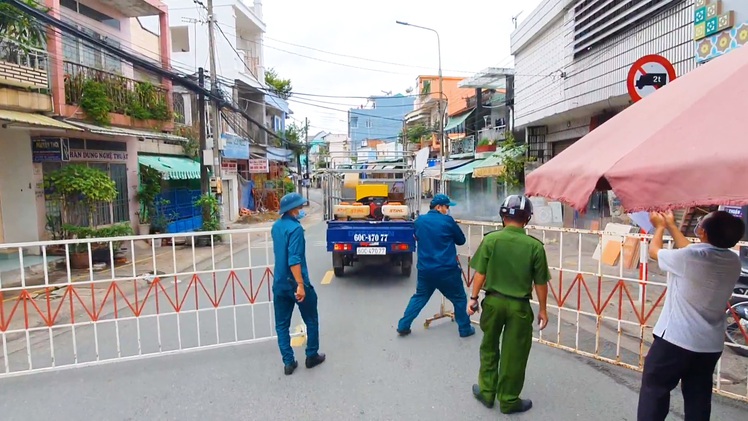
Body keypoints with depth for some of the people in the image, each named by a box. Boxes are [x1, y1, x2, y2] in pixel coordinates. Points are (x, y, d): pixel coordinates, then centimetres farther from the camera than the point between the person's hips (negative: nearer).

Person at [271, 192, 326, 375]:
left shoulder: (276, 226, 7)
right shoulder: (295, 228, -19)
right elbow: (294, 260, -26)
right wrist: (300, 285, -26)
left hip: (279, 283, 7)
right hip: (295, 283, -7)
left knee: (282, 325, 13)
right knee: (311, 321, 14)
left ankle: (288, 362, 17)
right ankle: (312, 356, 25)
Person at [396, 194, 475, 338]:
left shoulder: (419, 220, 4)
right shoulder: (447, 221, -10)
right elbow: (461, 240, 3)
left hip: (425, 270, 5)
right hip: (447, 270, -4)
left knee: (419, 297, 19)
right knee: (459, 299, 15)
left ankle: (403, 326, 20)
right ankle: (465, 329, 24)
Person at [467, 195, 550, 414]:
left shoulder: (491, 239, -9)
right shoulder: (535, 246, -10)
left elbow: (480, 273, -7)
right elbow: (540, 283, -4)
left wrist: (473, 298, 5)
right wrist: (542, 309, 9)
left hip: (493, 301, 1)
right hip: (519, 305, -1)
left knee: (489, 348, 20)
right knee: (514, 354, 13)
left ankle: (486, 392, 32)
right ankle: (509, 400, 27)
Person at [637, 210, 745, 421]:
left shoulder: (690, 257, -22)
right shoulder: (733, 261, -2)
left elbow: (654, 251, -3)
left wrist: (660, 226, 15)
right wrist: (671, 225, 22)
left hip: (675, 338, -6)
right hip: (711, 344, 6)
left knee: (654, 388, 9)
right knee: (698, 396, 17)